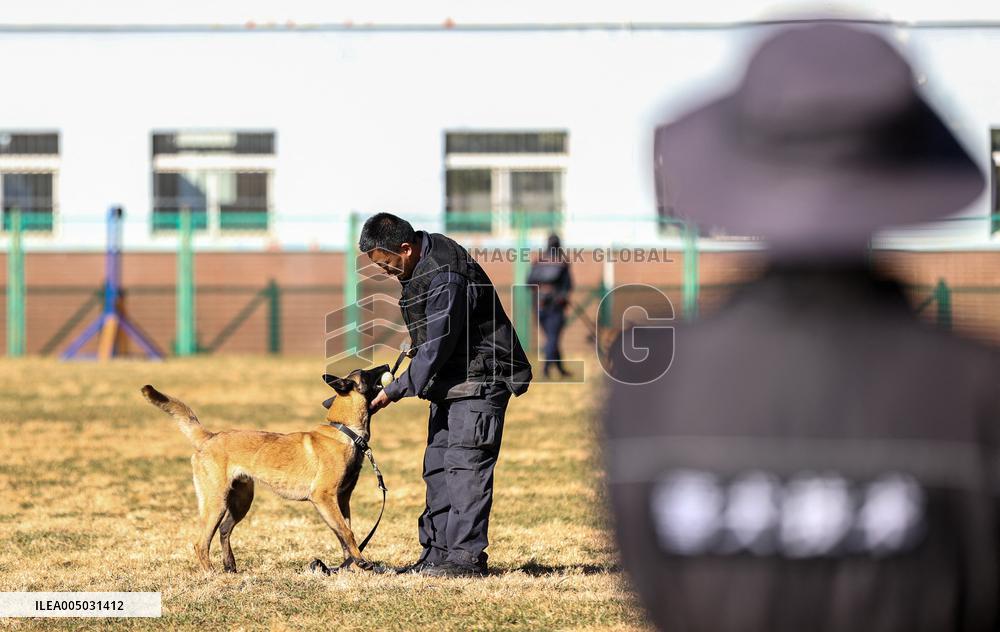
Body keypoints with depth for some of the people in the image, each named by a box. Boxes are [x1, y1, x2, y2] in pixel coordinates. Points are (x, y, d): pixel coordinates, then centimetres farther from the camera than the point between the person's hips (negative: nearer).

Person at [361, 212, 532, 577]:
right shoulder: (421, 264, 5)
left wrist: (395, 391, -18)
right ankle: (437, 553, 12)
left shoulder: (447, 279, -26)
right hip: (451, 383, 10)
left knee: (465, 468, -10)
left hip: (480, 381, -10)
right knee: (437, 468, 9)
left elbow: (437, 349, -24)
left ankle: (466, 556, -9)